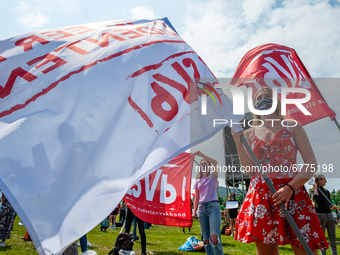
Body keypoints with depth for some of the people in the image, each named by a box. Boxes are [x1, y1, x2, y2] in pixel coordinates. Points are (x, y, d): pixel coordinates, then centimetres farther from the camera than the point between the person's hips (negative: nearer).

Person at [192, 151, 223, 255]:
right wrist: (194, 212, 5)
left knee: (214, 238, -17)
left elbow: (215, 162, -11)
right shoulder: (198, 182, 17)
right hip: (201, 208, 4)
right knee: (206, 239, 4)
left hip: (213, 206, -4)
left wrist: (201, 155, -14)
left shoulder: (213, 177, 8)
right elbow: (196, 198, 15)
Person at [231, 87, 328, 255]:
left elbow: (311, 163, -1)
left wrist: (290, 187, -14)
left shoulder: (292, 127, 7)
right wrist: (238, 141, -4)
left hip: (291, 195, -2)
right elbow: (249, 169, 3)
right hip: (260, 196, 2)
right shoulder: (249, 134, 12)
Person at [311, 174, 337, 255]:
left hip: (329, 214, 5)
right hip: (320, 214, -5)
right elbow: (315, 199, -19)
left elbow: (329, 203, 17)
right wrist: (316, 188, -9)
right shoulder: (314, 191, 1)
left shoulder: (326, 191, 17)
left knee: (332, 236, 5)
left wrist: (333, 206, -5)